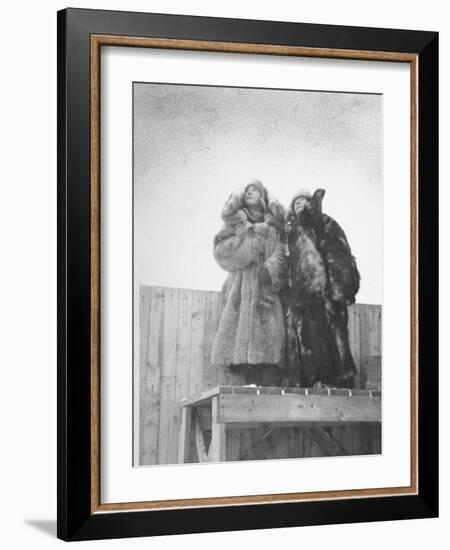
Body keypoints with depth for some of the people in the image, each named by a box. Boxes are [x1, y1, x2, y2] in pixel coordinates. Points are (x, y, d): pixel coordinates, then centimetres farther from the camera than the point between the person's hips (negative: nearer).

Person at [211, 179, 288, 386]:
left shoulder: (274, 225, 20)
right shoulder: (237, 222, 22)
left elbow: (281, 254, 6)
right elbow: (221, 249, 7)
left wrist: (269, 270, -15)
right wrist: (253, 234, -3)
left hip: (267, 287, -1)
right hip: (242, 288, 1)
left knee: (269, 335, -17)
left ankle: (271, 388, -24)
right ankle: (252, 385, -20)